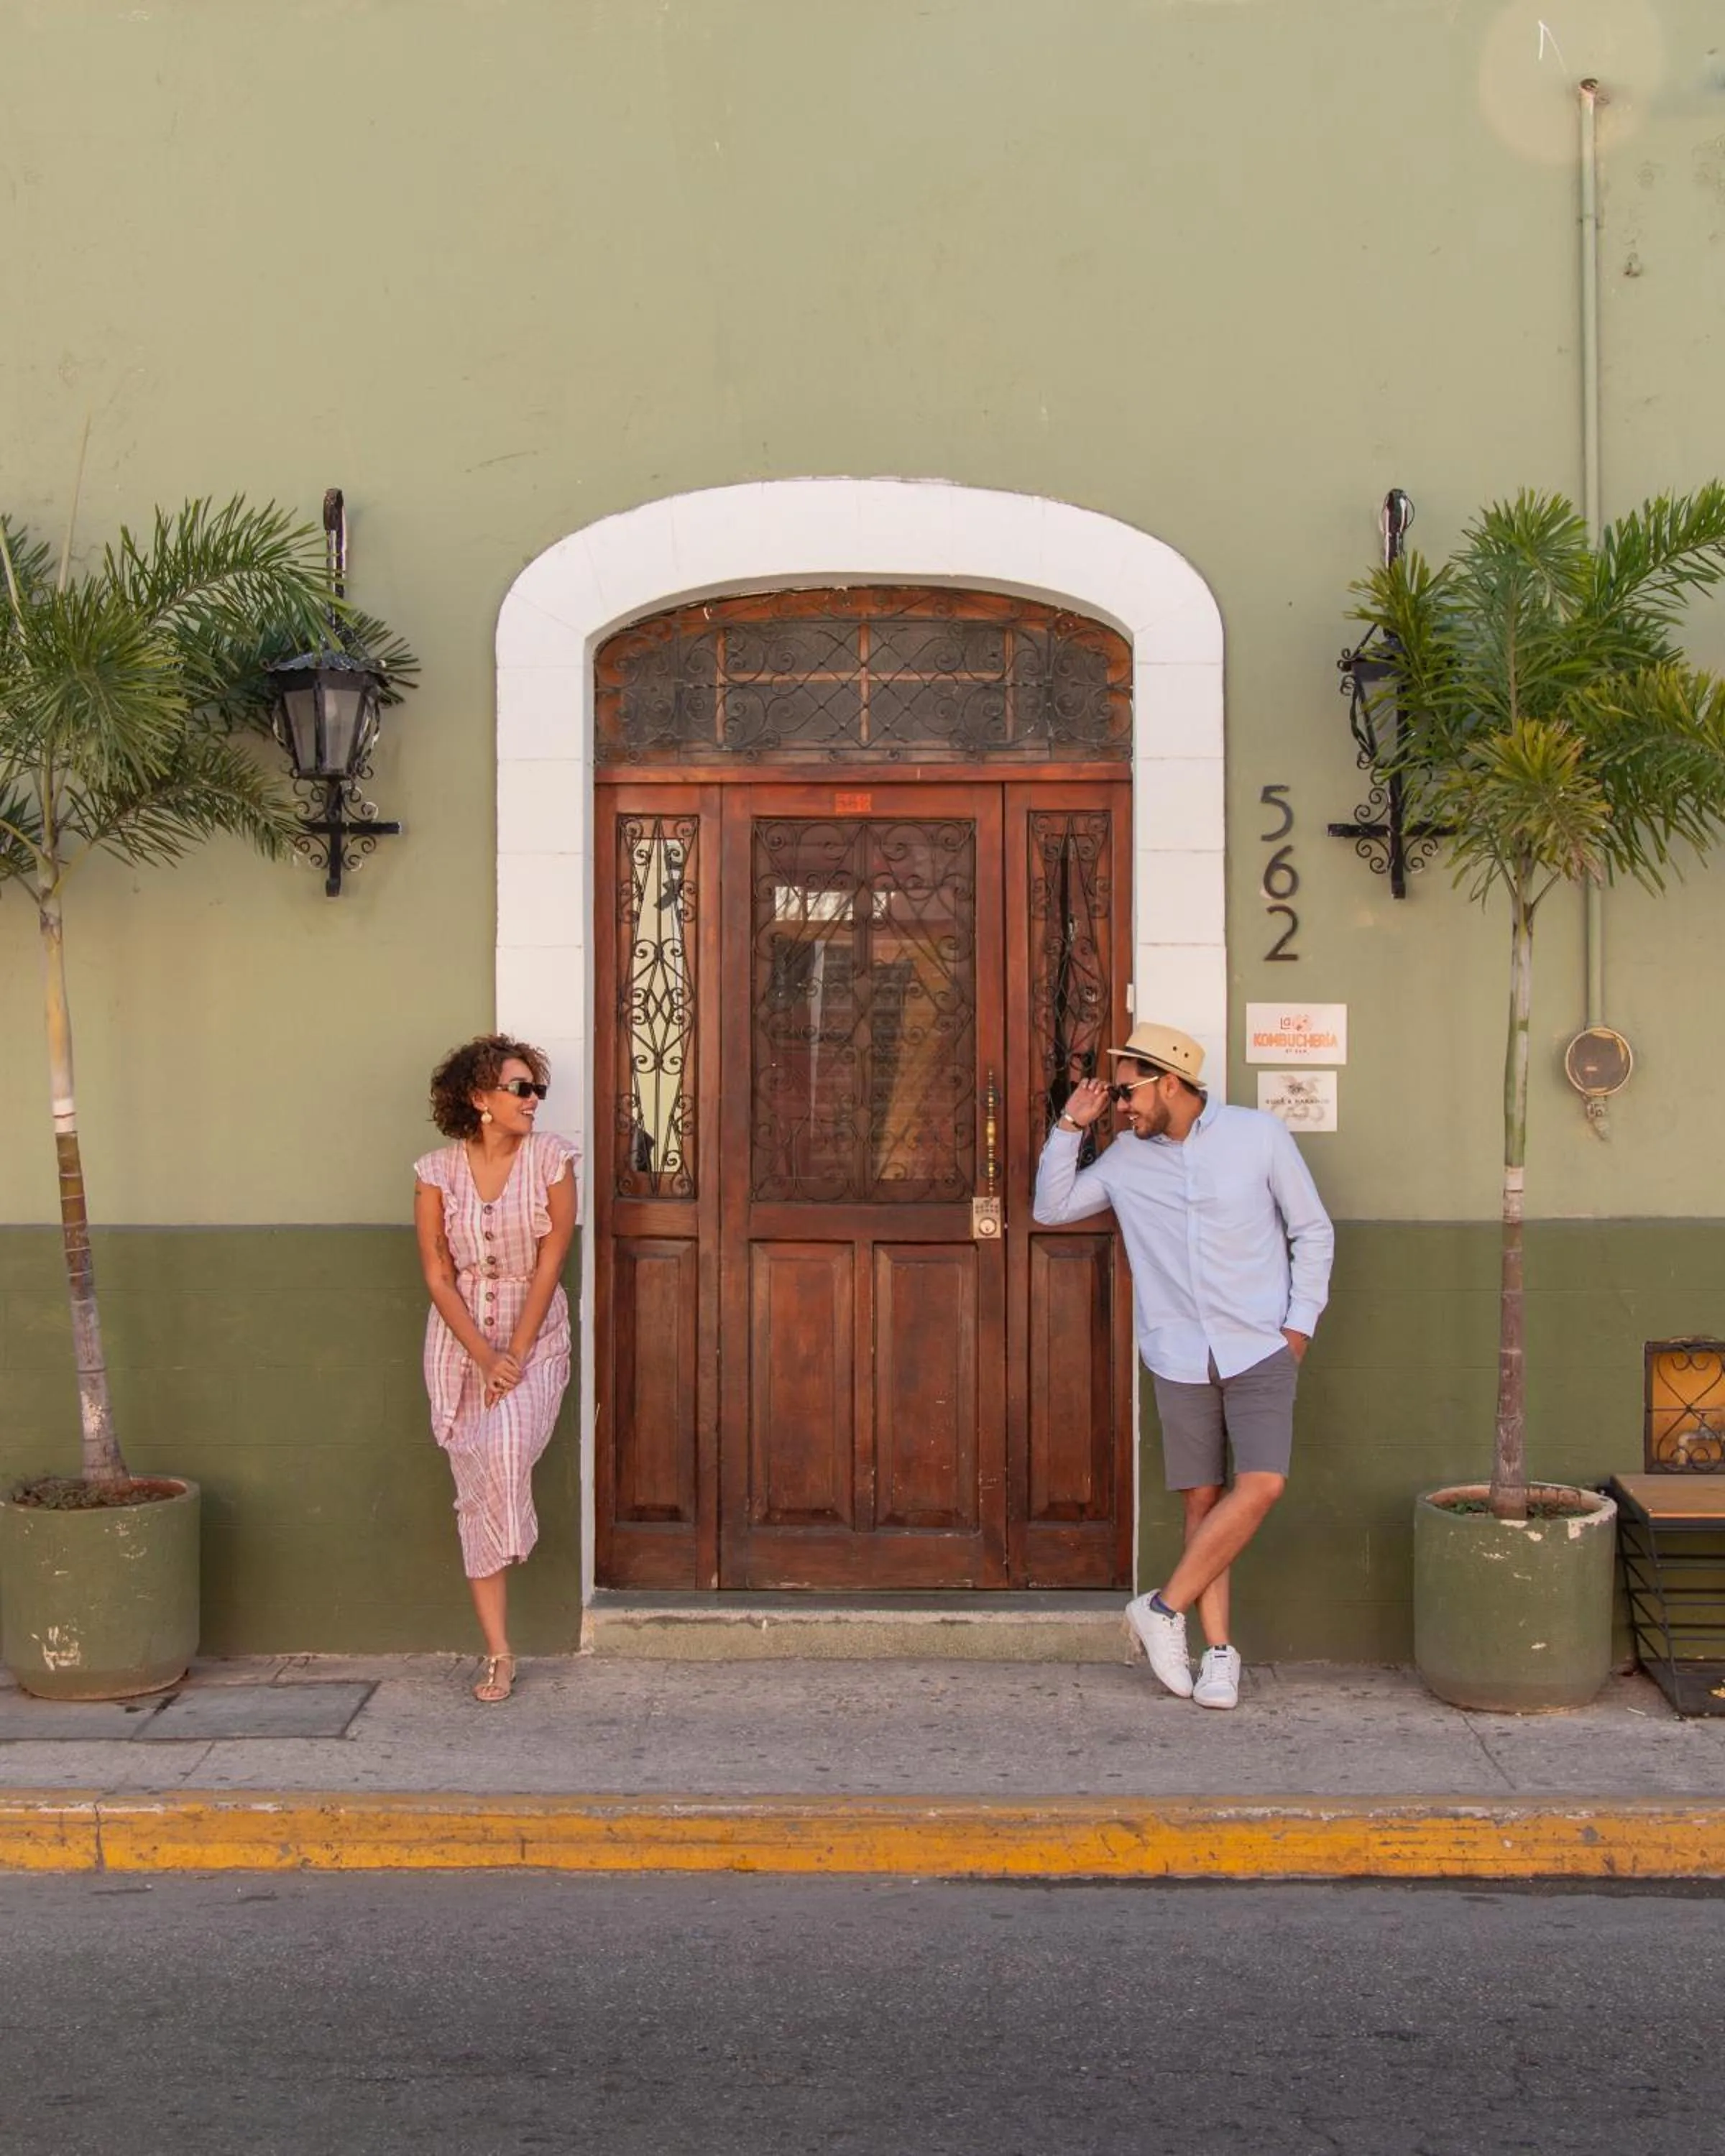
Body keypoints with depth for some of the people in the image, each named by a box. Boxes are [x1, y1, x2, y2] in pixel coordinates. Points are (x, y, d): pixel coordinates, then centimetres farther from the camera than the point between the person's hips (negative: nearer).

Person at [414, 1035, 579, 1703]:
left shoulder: (551, 1158, -5)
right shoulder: (437, 1171, -3)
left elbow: (550, 1261, -7)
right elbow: (438, 1275, -4)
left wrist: (516, 1353, -12)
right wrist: (485, 1355, -13)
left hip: (534, 1336, -1)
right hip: (460, 1341, 1)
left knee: (505, 1451, -28)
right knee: (475, 1494, 1)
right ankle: (498, 1654, 6)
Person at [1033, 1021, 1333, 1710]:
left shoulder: (1257, 1136, -1)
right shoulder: (1126, 1160, 7)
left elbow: (1313, 1232, 5)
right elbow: (1051, 1208, 16)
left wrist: (1300, 1323, -3)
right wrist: (1070, 1127, 4)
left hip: (1259, 1349, -2)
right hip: (1179, 1357, 2)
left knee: (1260, 1485, -17)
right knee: (1203, 1499, 1)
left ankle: (1165, 1607, -4)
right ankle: (1219, 1650, 9)